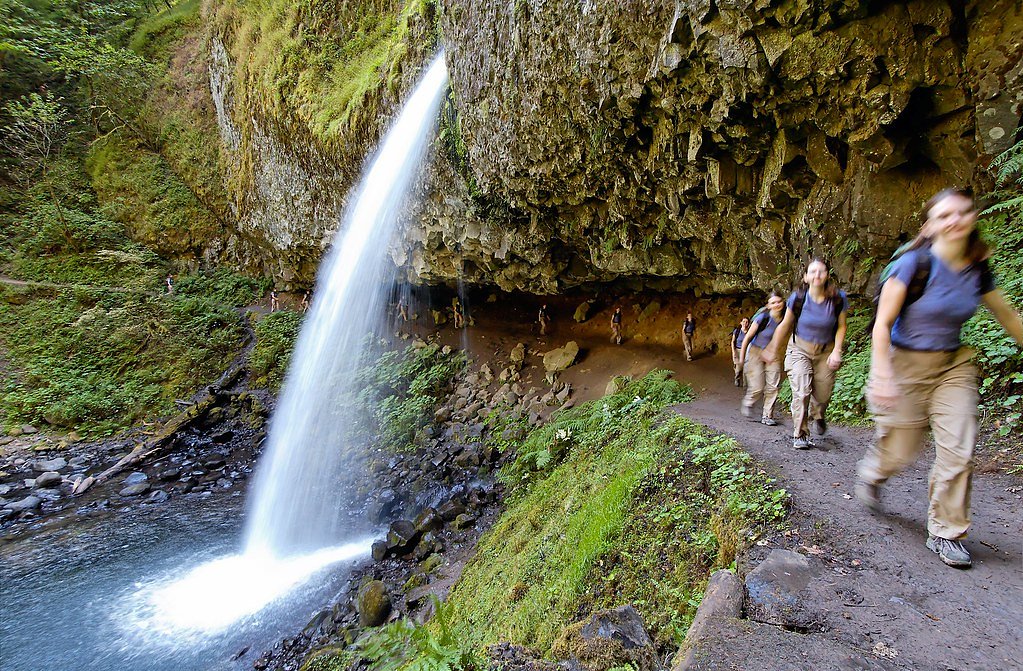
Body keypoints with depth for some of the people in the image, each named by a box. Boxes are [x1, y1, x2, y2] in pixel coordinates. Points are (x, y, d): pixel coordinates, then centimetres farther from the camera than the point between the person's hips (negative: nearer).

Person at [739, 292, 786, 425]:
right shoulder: (763, 318, -22)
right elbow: (747, 338, -13)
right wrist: (741, 358, -9)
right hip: (756, 353, -4)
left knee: (773, 386, -1)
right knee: (757, 387, -5)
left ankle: (767, 416, 11)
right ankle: (748, 403, 27)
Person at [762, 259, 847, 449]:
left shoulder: (838, 298, -13)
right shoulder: (798, 298, -16)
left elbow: (841, 326, -1)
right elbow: (784, 326, -4)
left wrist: (836, 351, -11)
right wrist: (773, 350, 2)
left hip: (825, 351, 2)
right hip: (800, 349, -2)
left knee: (823, 395, 6)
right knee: (801, 392, -13)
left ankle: (818, 416, 42)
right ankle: (800, 435, -2)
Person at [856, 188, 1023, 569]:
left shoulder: (977, 269, 1)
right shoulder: (914, 263, -16)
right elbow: (882, 324, -18)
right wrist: (882, 377, -24)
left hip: (954, 365, 5)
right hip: (906, 365, -5)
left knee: (958, 452, -1)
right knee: (900, 451, 4)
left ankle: (945, 533, 14)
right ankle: (870, 474, 39)